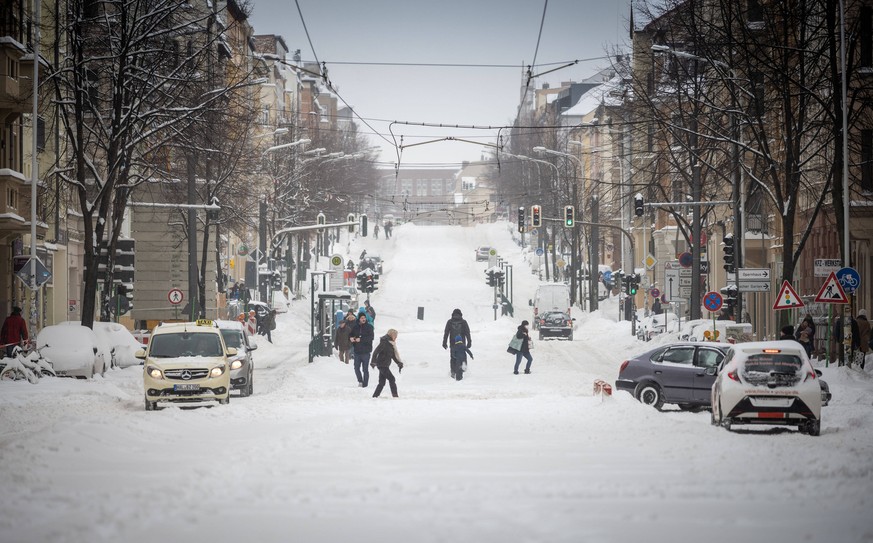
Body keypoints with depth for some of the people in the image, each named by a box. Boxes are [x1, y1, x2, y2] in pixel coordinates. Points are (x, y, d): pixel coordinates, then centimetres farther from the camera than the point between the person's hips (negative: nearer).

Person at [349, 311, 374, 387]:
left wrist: (361, 339, -23)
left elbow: (371, 337, -16)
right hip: (357, 351, 3)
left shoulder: (369, 327, -5)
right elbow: (350, 335, 13)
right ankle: (360, 381, 28)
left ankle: (365, 385, 8)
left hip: (366, 351, -3)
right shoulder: (355, 327, 5)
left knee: (365, 369, 0)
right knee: (356, 368, 7)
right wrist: (351, 338, -11)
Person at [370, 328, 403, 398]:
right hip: (382, 365, -9)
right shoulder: (384, 343, -15)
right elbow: (376, 352, -20)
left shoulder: (391, 344, 13)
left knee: (382, 382, 10)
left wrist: (399, 363, 13)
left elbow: (393, 355, 21)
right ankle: (395, 395, -12)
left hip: (386, 365, 9)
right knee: (391, 379, -12)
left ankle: (375, 396, 14)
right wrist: (373, 362, -27)